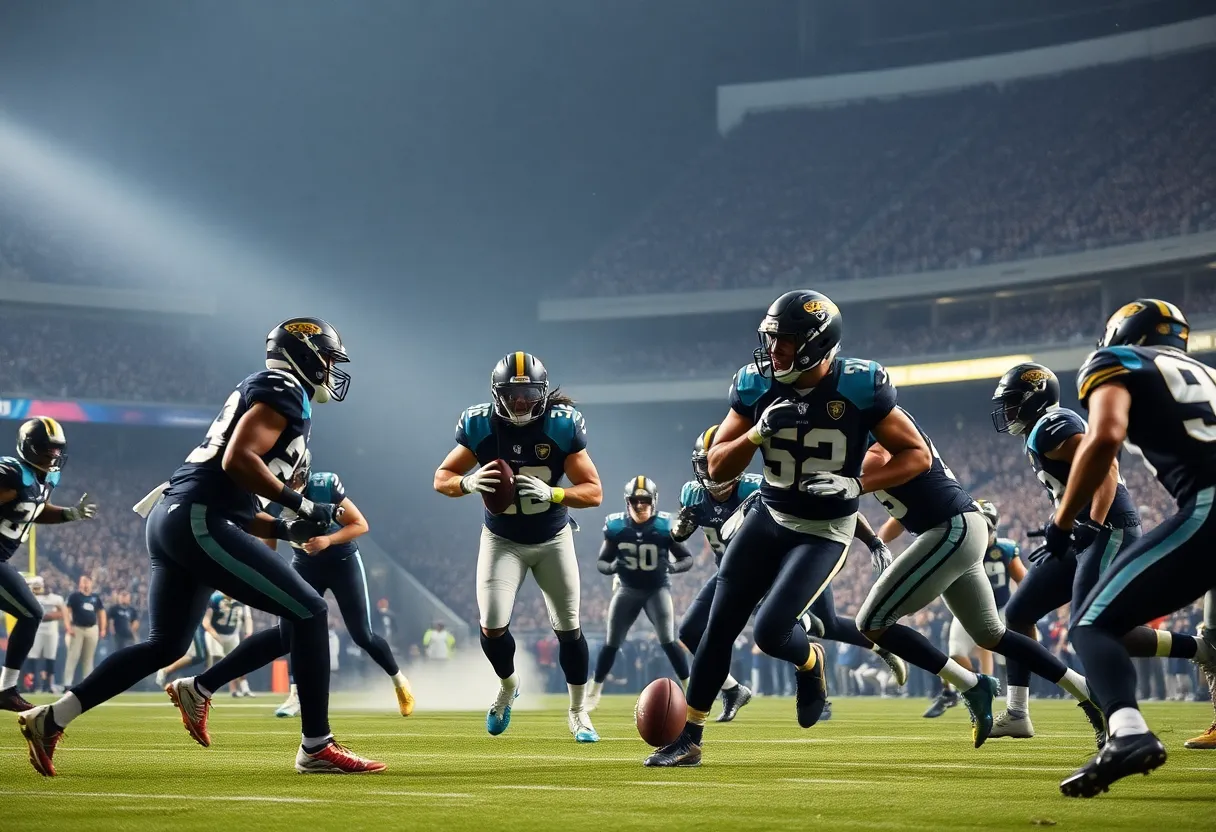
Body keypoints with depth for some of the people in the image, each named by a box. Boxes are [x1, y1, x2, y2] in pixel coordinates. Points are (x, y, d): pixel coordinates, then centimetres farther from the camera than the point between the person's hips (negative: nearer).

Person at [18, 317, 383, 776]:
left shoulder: (259, 393, 26)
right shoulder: (283, 391, -4)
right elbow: (237, 460, -19)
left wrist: (285, 530, 14)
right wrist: (300, 504, -12)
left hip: (170, 516, 10)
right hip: (199, 521, -10)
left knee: (165, 644, 17)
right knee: (309, 612, -7)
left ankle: (50, 719, 17)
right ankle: (317, 747, -4)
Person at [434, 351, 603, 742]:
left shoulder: (562, 425, -20)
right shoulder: (480, 426, -17)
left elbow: (594, 492, -18)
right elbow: (441, 478, -8)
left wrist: (551, 493, -36)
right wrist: (469, 483, -31)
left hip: (553, 539, 0)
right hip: (502, 541, 0)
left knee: (568, 628, 5)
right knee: (492, 628, -10)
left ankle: (578, 713, 24)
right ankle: (508, 686, 23)